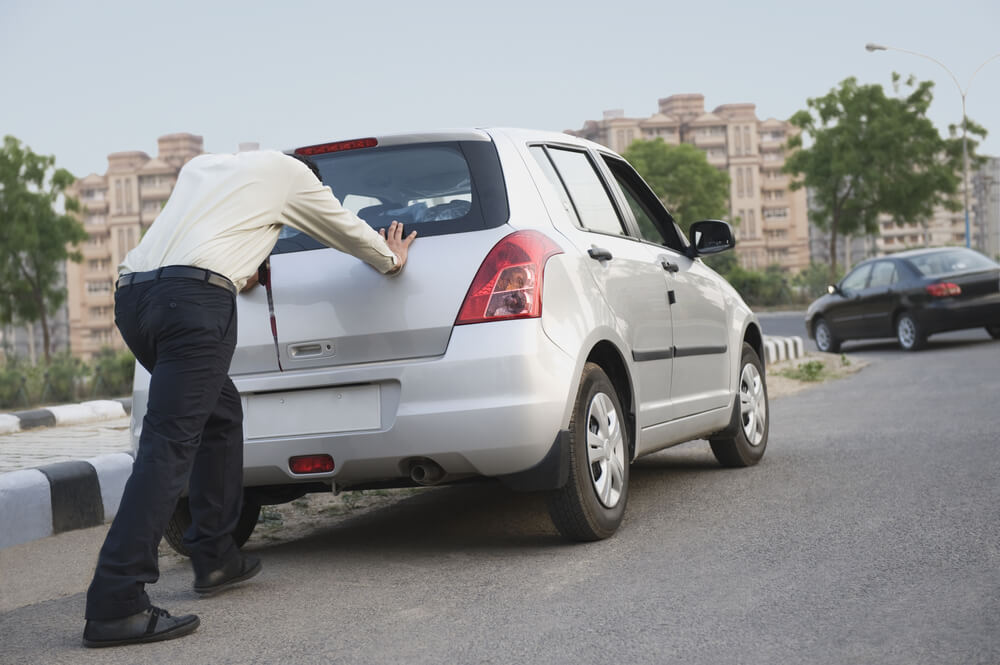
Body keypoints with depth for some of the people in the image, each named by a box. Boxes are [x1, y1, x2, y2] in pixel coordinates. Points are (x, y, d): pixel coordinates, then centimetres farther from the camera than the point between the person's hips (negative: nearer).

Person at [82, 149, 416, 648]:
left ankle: (215, 559, 24)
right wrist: (391, 259, 49)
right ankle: (115, 605, -18)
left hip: (132, 290, 8)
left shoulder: (199, 167, 32)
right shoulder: (289, 171, 19)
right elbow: (346, 229, 32)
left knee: (222, 412, 22)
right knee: (169, 444, -12)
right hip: (195, 298, -7)